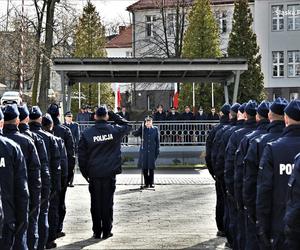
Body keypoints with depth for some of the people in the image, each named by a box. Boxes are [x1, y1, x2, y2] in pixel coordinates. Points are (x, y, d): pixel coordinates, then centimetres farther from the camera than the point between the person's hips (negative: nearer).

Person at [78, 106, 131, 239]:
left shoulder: (87, 133, -4)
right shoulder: (115, 130, -5)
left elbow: (82, 155, -1)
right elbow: (127, 126, 17)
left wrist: (85, 173, 8)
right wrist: (114, 115, 13)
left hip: (94, 174, 0)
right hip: (110, 173, 0)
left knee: (95, 203, 8)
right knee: (108, 202, 6)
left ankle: (97, 231, 12)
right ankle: (107, 231, 10)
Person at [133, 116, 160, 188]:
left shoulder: (155, 129, 4)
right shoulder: (142, 129, 4)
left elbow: (157, 141, 5)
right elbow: (135, 134, -9)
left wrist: (157, 150, -1)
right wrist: (141, 128, -19)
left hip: (152, 151, -1)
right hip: (144, 151, 1)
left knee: (151, 168, 4)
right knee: (144, 167, 4)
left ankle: (151, 183, 14)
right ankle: (146, 183, 14)